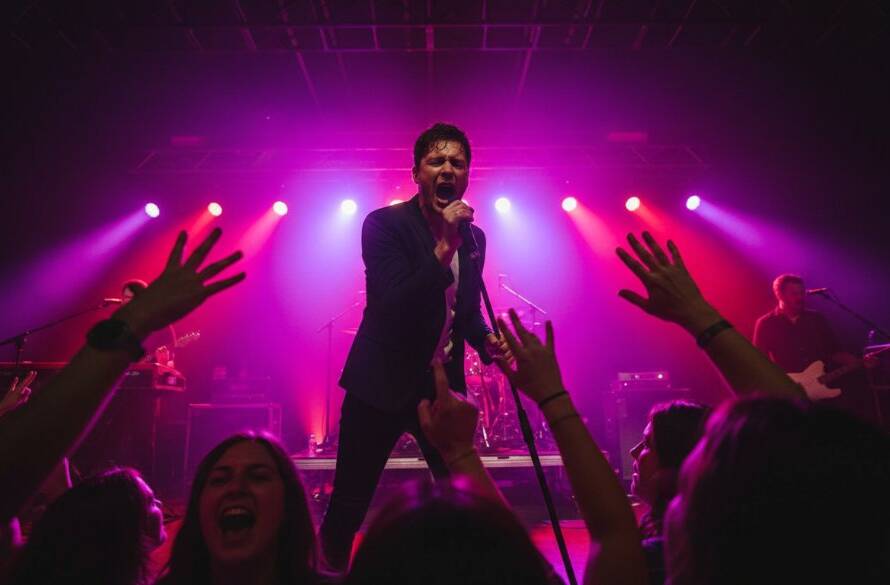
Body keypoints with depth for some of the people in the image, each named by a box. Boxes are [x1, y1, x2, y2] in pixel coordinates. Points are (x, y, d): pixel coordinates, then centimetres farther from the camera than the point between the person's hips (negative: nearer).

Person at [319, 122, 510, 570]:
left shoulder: (474, 237, 5)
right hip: (383, 383, -4)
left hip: (443, 383, 5)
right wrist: (443, 247, -30)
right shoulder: (385, 223, -13)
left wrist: (486, 340, -3)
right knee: (349, 504, 9)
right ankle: (330, 567, 37)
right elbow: (391, 308, -25)